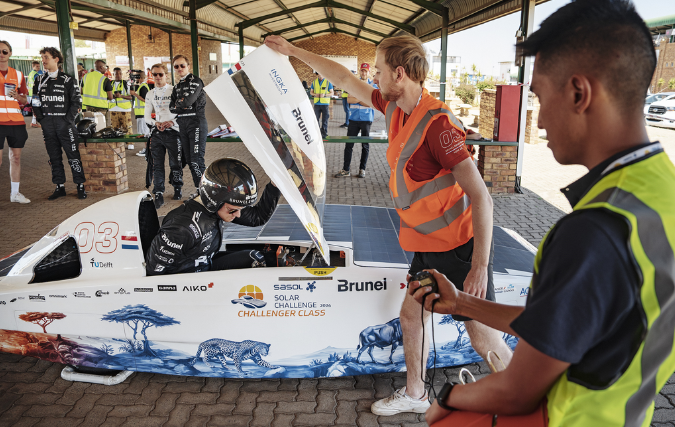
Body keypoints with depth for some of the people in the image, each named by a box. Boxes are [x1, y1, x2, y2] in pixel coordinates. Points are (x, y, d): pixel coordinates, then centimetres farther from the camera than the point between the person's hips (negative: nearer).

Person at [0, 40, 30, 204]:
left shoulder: (18, 74, 12)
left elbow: (25, 100, 15)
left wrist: (17, 96, -6)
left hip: (16, 121, 4)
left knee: (16, 158, 8)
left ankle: (15, 193, 17)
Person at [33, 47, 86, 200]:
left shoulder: (67, 80, -1)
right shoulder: (40, 80, 13)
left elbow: (77, 101, -3)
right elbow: (35, 102, 17)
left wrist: (68, 119, -10)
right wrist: (40, 118, 4)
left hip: (64, 123, -5)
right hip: (47, 124, 5)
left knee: (73, 156, -6)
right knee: (54, 157, 8)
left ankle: (80, 186, 1)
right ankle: (60, 187, 15)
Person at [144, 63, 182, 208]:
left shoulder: (174, 90, 0)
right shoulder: (150, 94, 13)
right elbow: (147, 116, 13)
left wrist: (172, 121, -16)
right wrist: (156, 123, -8)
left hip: (172, 131, -3)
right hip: (157, 132, 3)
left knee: (175, 163, 3)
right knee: (157, 165, 1)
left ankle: (177, 188, 24)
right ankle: (158, 194, 4)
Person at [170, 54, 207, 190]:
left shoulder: (195, 81, -5)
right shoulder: (177, 86, 20)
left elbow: (188, 101, -16)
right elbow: (172, 107, 15)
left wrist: (178, 103, 2)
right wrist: (182, 105, -2)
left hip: (196, 123, -8)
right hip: (182, 125, 8)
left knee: (196, 161, -15)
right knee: (189, 160, 7)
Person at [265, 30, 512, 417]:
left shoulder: (436, 122, -25)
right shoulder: (396, 108, 1)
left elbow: (481, 198, -26)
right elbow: (346, 80, 16)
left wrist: (480, 266, -25)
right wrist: (294, 51, 23)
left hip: (462, 245, -8)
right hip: (428, 244, 9)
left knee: (484, 339, 2)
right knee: (411, 315, 17)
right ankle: (415, 395, 37)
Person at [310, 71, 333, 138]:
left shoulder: (328, 82, 0)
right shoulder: (314, 82, 8)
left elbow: (331, 93, 1)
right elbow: (311, 92, 14)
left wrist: (324, 95, -17)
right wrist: (315, 94, -9)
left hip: (325, 103, -2)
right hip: (317, 103, 2)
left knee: (325, 119, 2)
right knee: (316, 119, 1)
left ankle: (324, 133, 10)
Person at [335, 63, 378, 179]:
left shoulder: (373, 85, 4)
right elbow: (349, 100, -1)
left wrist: (356, 99, -7)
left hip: (366, 119, -2)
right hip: (354, 118, 2)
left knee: (365, 145, 5)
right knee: (349, 144, -1)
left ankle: (362, 169, 15)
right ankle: (345, 169, 5)